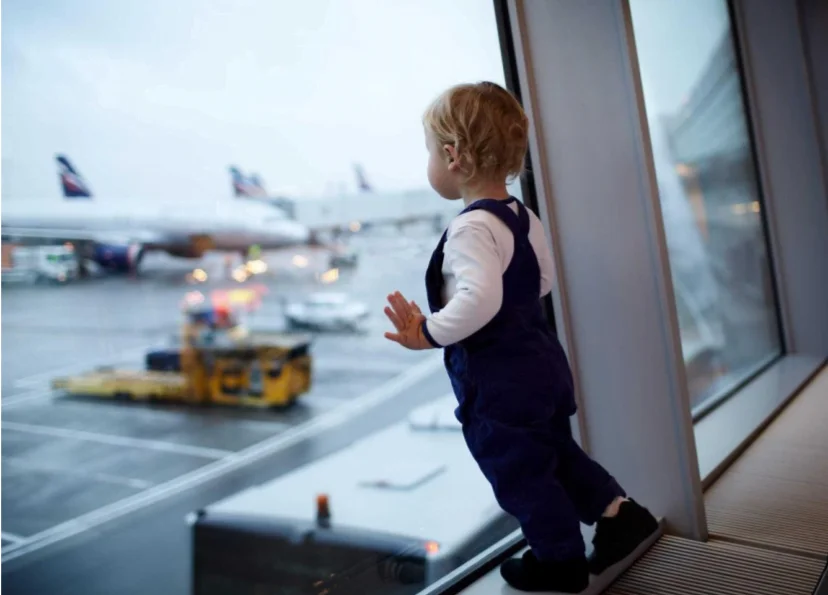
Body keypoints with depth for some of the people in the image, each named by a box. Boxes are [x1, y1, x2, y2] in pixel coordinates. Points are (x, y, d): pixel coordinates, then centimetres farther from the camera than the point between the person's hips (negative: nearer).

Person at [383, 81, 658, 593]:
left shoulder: (470, 228, -25)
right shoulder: (523, 216, 4)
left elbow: (480, 298, -38)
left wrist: (428, 334, -27)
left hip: (497, 382, -9)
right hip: (540, 360, 9)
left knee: (520, 473, 11)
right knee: (556, 452, 27)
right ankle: (619, 513, 29)